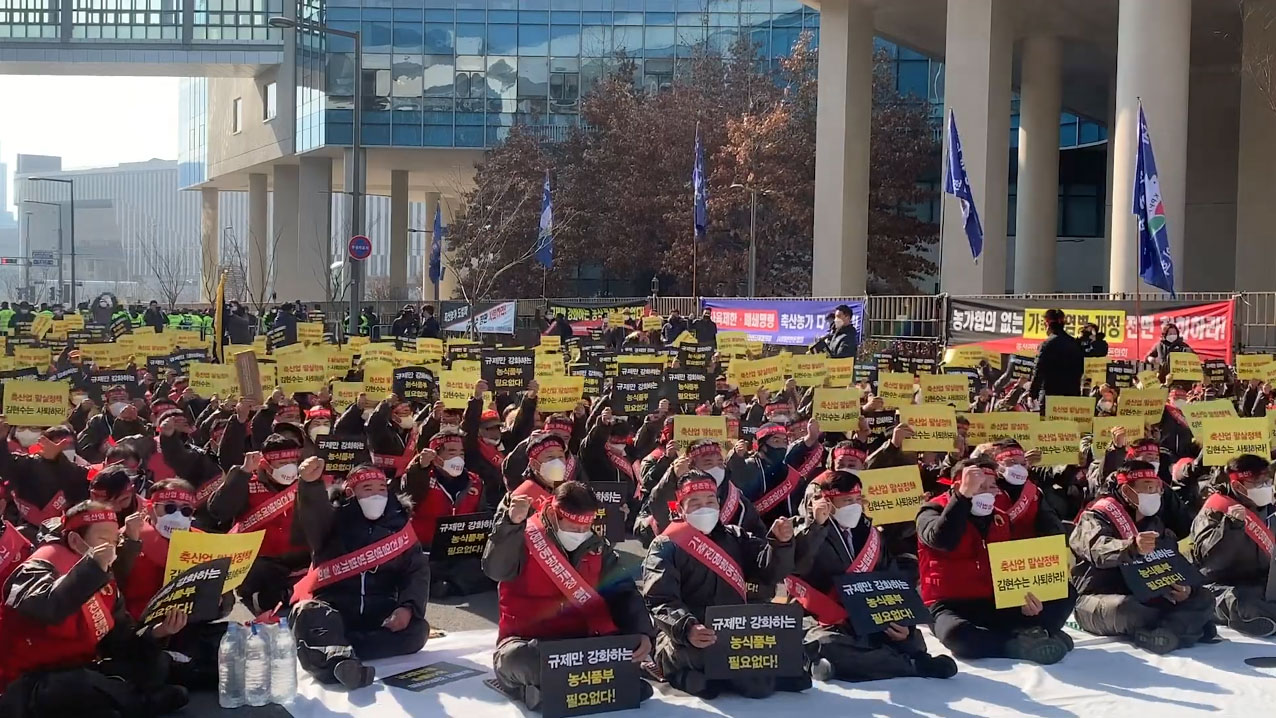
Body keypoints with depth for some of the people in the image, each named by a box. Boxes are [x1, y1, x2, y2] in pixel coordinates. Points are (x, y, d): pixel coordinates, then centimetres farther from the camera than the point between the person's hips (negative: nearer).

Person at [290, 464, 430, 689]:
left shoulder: (399, 525, 11)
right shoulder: (336, 520, 3)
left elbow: (417, 571, 5)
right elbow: (314, 514, -20)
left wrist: (408, 607, -16)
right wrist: (311, 484, -45)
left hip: (381, 616, 2)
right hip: (332, 609, -2)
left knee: (417, 629, -26)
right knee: (307, 613, -34)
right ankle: (340, 660, -64)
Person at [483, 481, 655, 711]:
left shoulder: (597, 547, 5)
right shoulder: (525, 539, -10)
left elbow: (623, 594, 1)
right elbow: (495, 570, -28)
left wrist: (642, 633, -17)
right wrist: (511, 523, -41)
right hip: (526, 639, -4)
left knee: (630, 645, -21)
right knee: (515, 658, -40)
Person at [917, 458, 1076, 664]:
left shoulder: (1000, 518, 13)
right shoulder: (933, 512, -5)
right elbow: (942, 541, -28)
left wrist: (1025, 597, -6)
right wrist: (964, 495, -27)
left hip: (996, 604, 6)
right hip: (951, 607, -6)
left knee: (1064, 596, -7)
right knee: (957, 634, -43)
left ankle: (1027, 633, -29)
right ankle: (1025, 645, -30)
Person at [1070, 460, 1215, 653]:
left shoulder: (1154, 523, 16)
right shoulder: (1096, 518, -8)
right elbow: (1100, 549, -30)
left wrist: (1183, 587, -13)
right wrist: (1133, 547, -52)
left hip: (1145, 599, 7)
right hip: (1098, 600, -7)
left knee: (1203, 599, -11)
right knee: (1125, 609, -41)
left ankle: (1161, 633, -38)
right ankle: (1191, 623, -22)